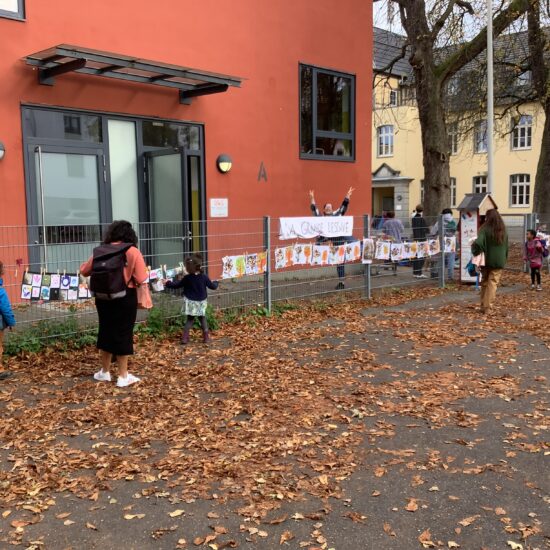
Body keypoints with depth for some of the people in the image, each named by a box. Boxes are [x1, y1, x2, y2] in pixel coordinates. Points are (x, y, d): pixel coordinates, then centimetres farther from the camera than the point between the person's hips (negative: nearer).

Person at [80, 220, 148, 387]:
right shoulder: (133, 252, -7)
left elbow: (84, 271, 10)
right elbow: (141, 280, -14)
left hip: (104, 296, 3)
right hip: (126, 297, -3)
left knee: (106, 331, 17)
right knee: (123, 333, 5)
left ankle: (105, 372, 29)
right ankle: (123, 376, 12)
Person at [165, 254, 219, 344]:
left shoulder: (187, 278, -12)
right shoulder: (204, 277, -10)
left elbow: (177, 285, 0)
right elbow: (212, 286, 1)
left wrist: (168, 284, 15)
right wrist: (216, 283, 24)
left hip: (190, 302, 0)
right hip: (201, 302, 0)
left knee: (190, 319, 12)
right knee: (202, 318, 15)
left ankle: (185, 337, 3)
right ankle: (206, 337, 12)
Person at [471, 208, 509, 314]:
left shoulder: (485, 229, -11)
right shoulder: (503, 231, 5)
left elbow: (478, 243, -26)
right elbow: (506, 248, 10)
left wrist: (475, 251, -8)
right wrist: (504, 260, 15)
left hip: (487, 261, -2)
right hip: (499, 262, 2)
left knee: (485, 282, 14)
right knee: (493, 283, 2)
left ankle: (483, 305, 21)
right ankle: (487, 307, -3)